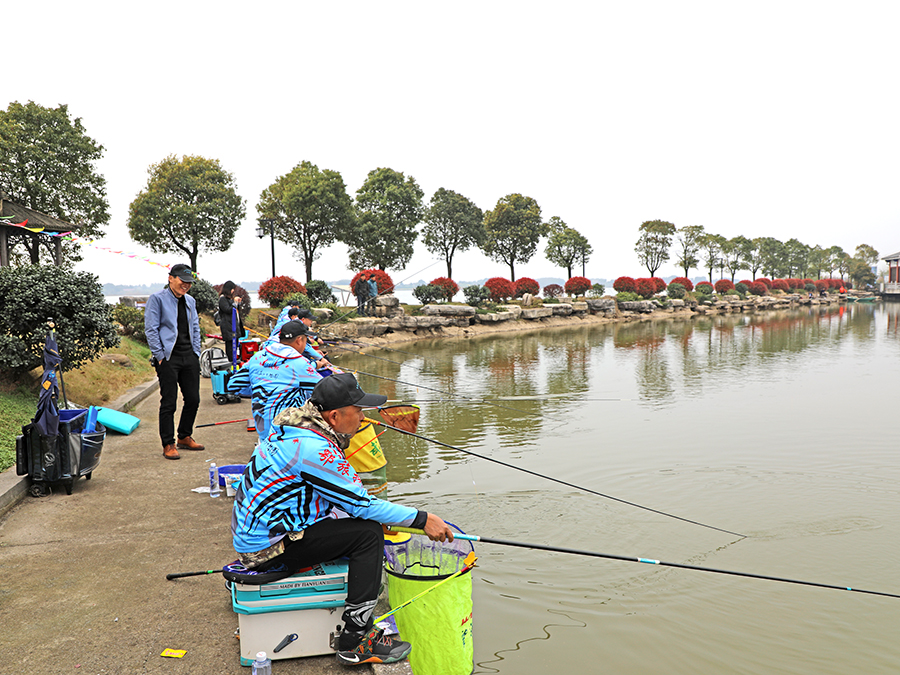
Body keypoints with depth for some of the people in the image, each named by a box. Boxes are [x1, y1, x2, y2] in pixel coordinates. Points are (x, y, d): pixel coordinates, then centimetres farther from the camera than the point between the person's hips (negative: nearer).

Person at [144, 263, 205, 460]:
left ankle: (185, 438, 25)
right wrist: (160, 356, -12)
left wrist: (196, 353, 12)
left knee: (193, 399, 8)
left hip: (189, 356, 6)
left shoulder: (190, 301, 15)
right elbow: (150, 330, -8)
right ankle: (168, 445, 7)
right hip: (168, 357, -6)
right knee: (169, 402, -3)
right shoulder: (157, 299, -4)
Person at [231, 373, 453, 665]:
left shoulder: (297, 430, 6)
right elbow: (361, 504, -21)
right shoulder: (311, 448, -25)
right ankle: (355, 642, -10)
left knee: (355, 521, 16)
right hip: (267, 546, -10)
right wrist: (422, 519, -14)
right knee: (368, 533, -15)